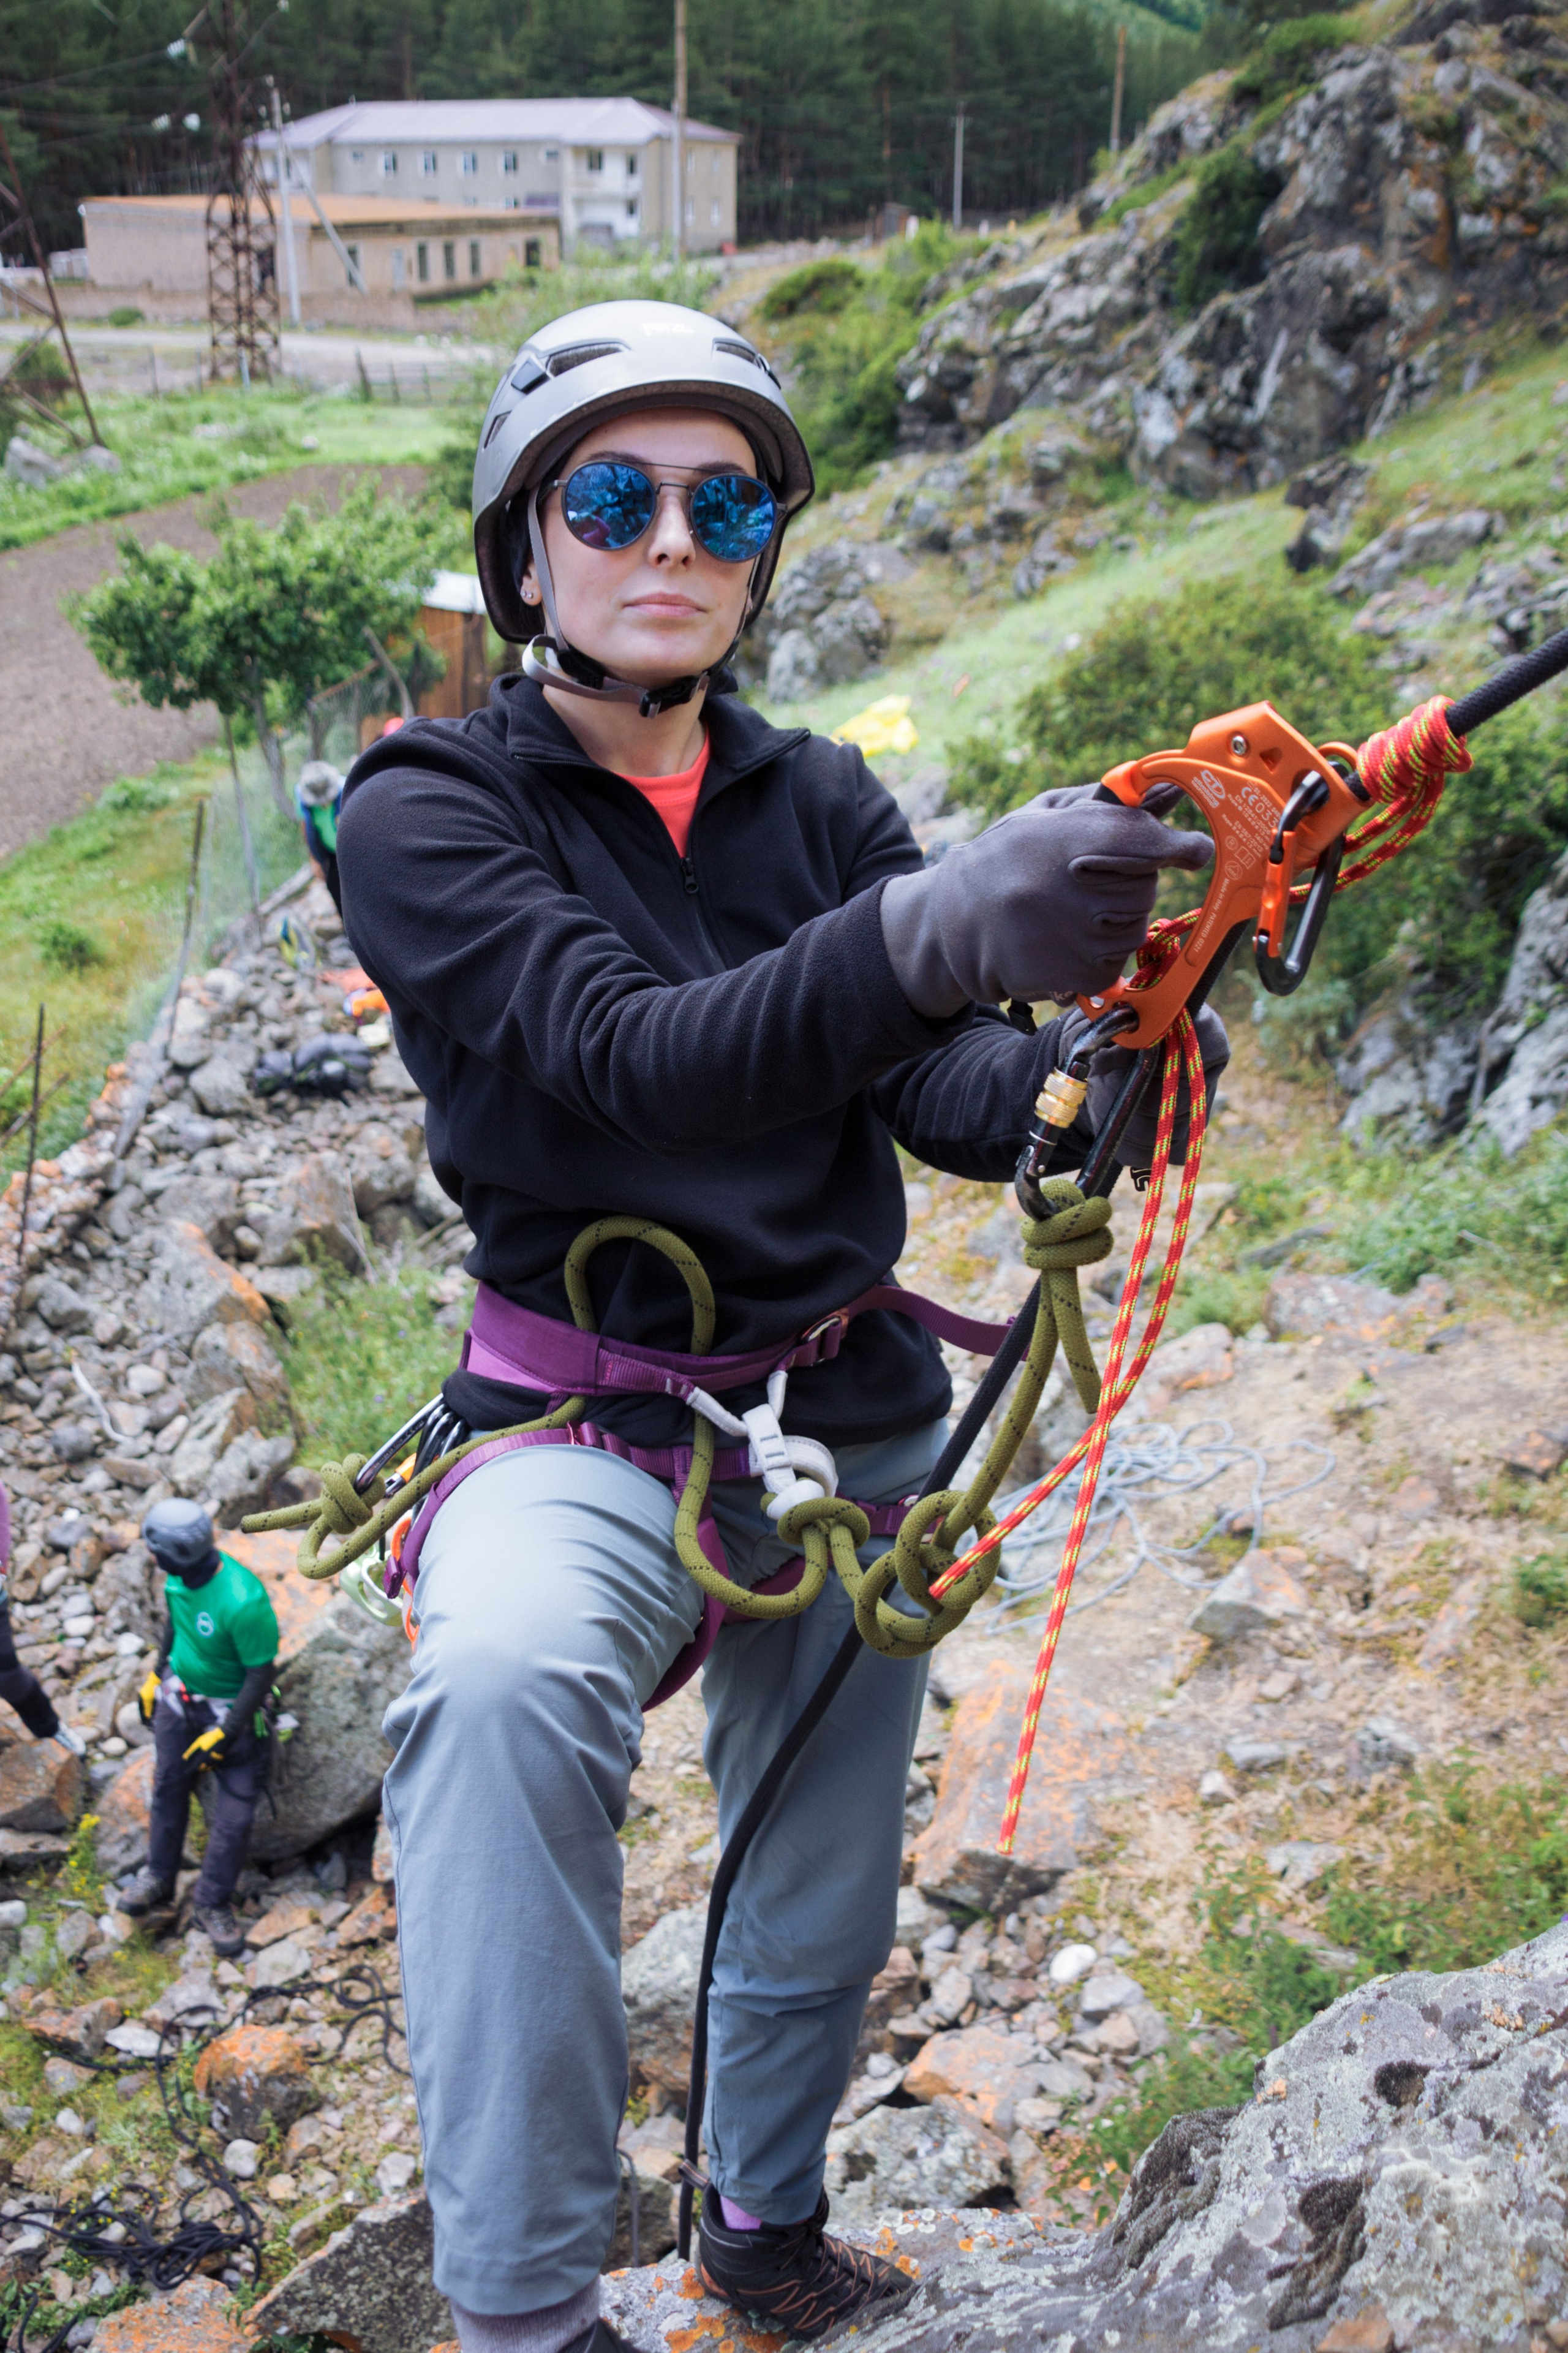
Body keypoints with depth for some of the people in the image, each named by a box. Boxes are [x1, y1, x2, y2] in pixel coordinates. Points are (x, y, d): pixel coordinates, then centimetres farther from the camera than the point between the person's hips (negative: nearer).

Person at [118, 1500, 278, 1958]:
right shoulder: (178, 1576, -15)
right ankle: (157, 1878, 38)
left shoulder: (243, 1602, -36)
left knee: (234, 1814, 1)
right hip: (179, 1696, 6)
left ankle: (212, 1902, 21)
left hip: (230, 1709, -6)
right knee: (168, 1789, 18)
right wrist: (156, 1677, 17)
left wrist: (224, 1735, -20)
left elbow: (261, 1674, -25)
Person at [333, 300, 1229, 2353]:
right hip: (582, 1428, -4)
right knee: (506, 1680, -38)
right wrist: (937, 926, -46)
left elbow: (944, 1086, -10)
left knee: (821, 1914, 17)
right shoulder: (430, 813, -11)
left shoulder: (817, 801, 2)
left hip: (851, 1425, 5)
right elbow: (632, 1063, -29)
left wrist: (1079, 1081, -35)